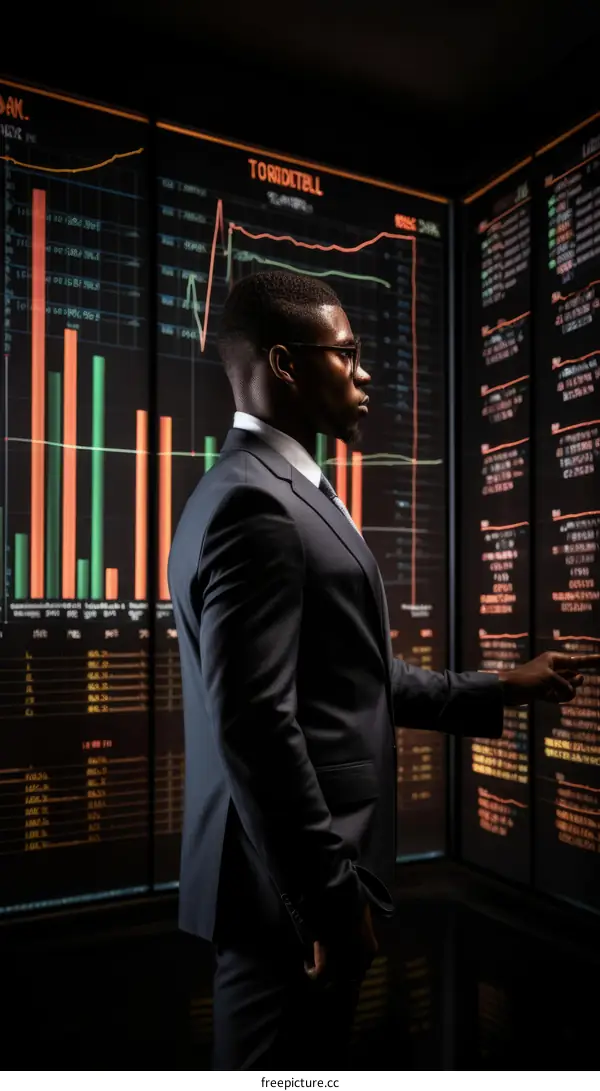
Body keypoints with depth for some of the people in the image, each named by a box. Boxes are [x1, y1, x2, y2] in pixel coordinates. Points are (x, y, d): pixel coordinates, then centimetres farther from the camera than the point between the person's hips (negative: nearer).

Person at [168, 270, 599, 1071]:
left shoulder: (280, 490, 12)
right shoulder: (255, 503, -21)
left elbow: (354, 681, 13)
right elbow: (255, 727, -26)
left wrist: (501, 689, 15)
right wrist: (330, 896, -18)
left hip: (308, 874, 10)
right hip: (295, 887, -10)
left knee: (307, 1062, 24)